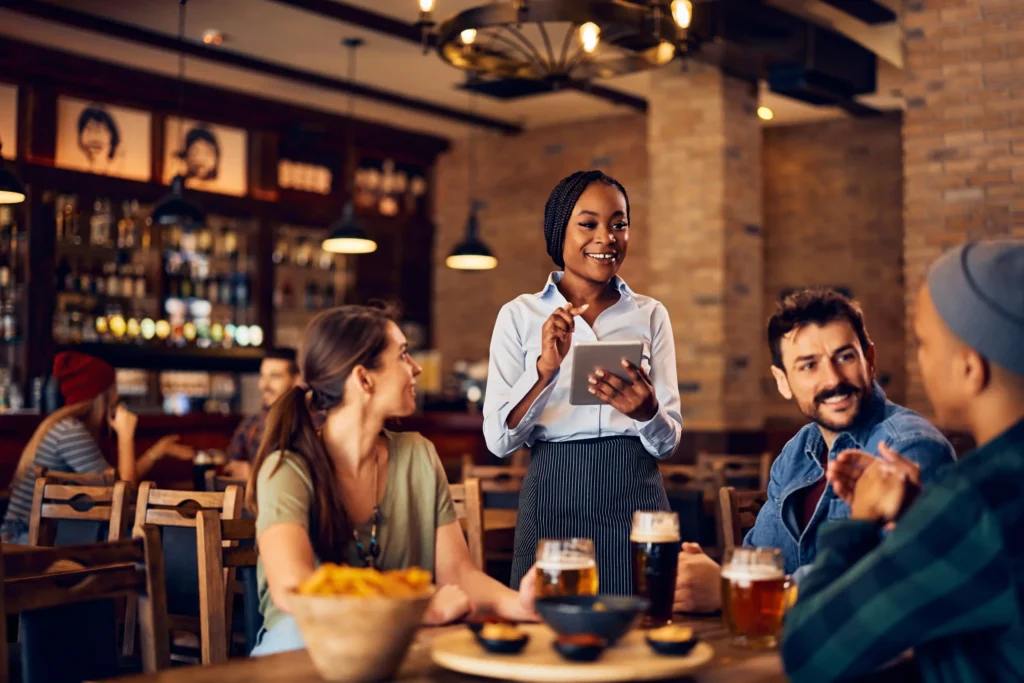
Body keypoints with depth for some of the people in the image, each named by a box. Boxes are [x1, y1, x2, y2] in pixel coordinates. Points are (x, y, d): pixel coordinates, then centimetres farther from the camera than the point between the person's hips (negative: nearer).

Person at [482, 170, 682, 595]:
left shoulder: (650, 315, 8)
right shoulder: (520, 315, 3)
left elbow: (668, 442, 6)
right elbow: (498, 439, -4)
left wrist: (646, 412, -16)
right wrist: (545, 368, -18)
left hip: (635, 497, 1)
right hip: (553, 499, -1)